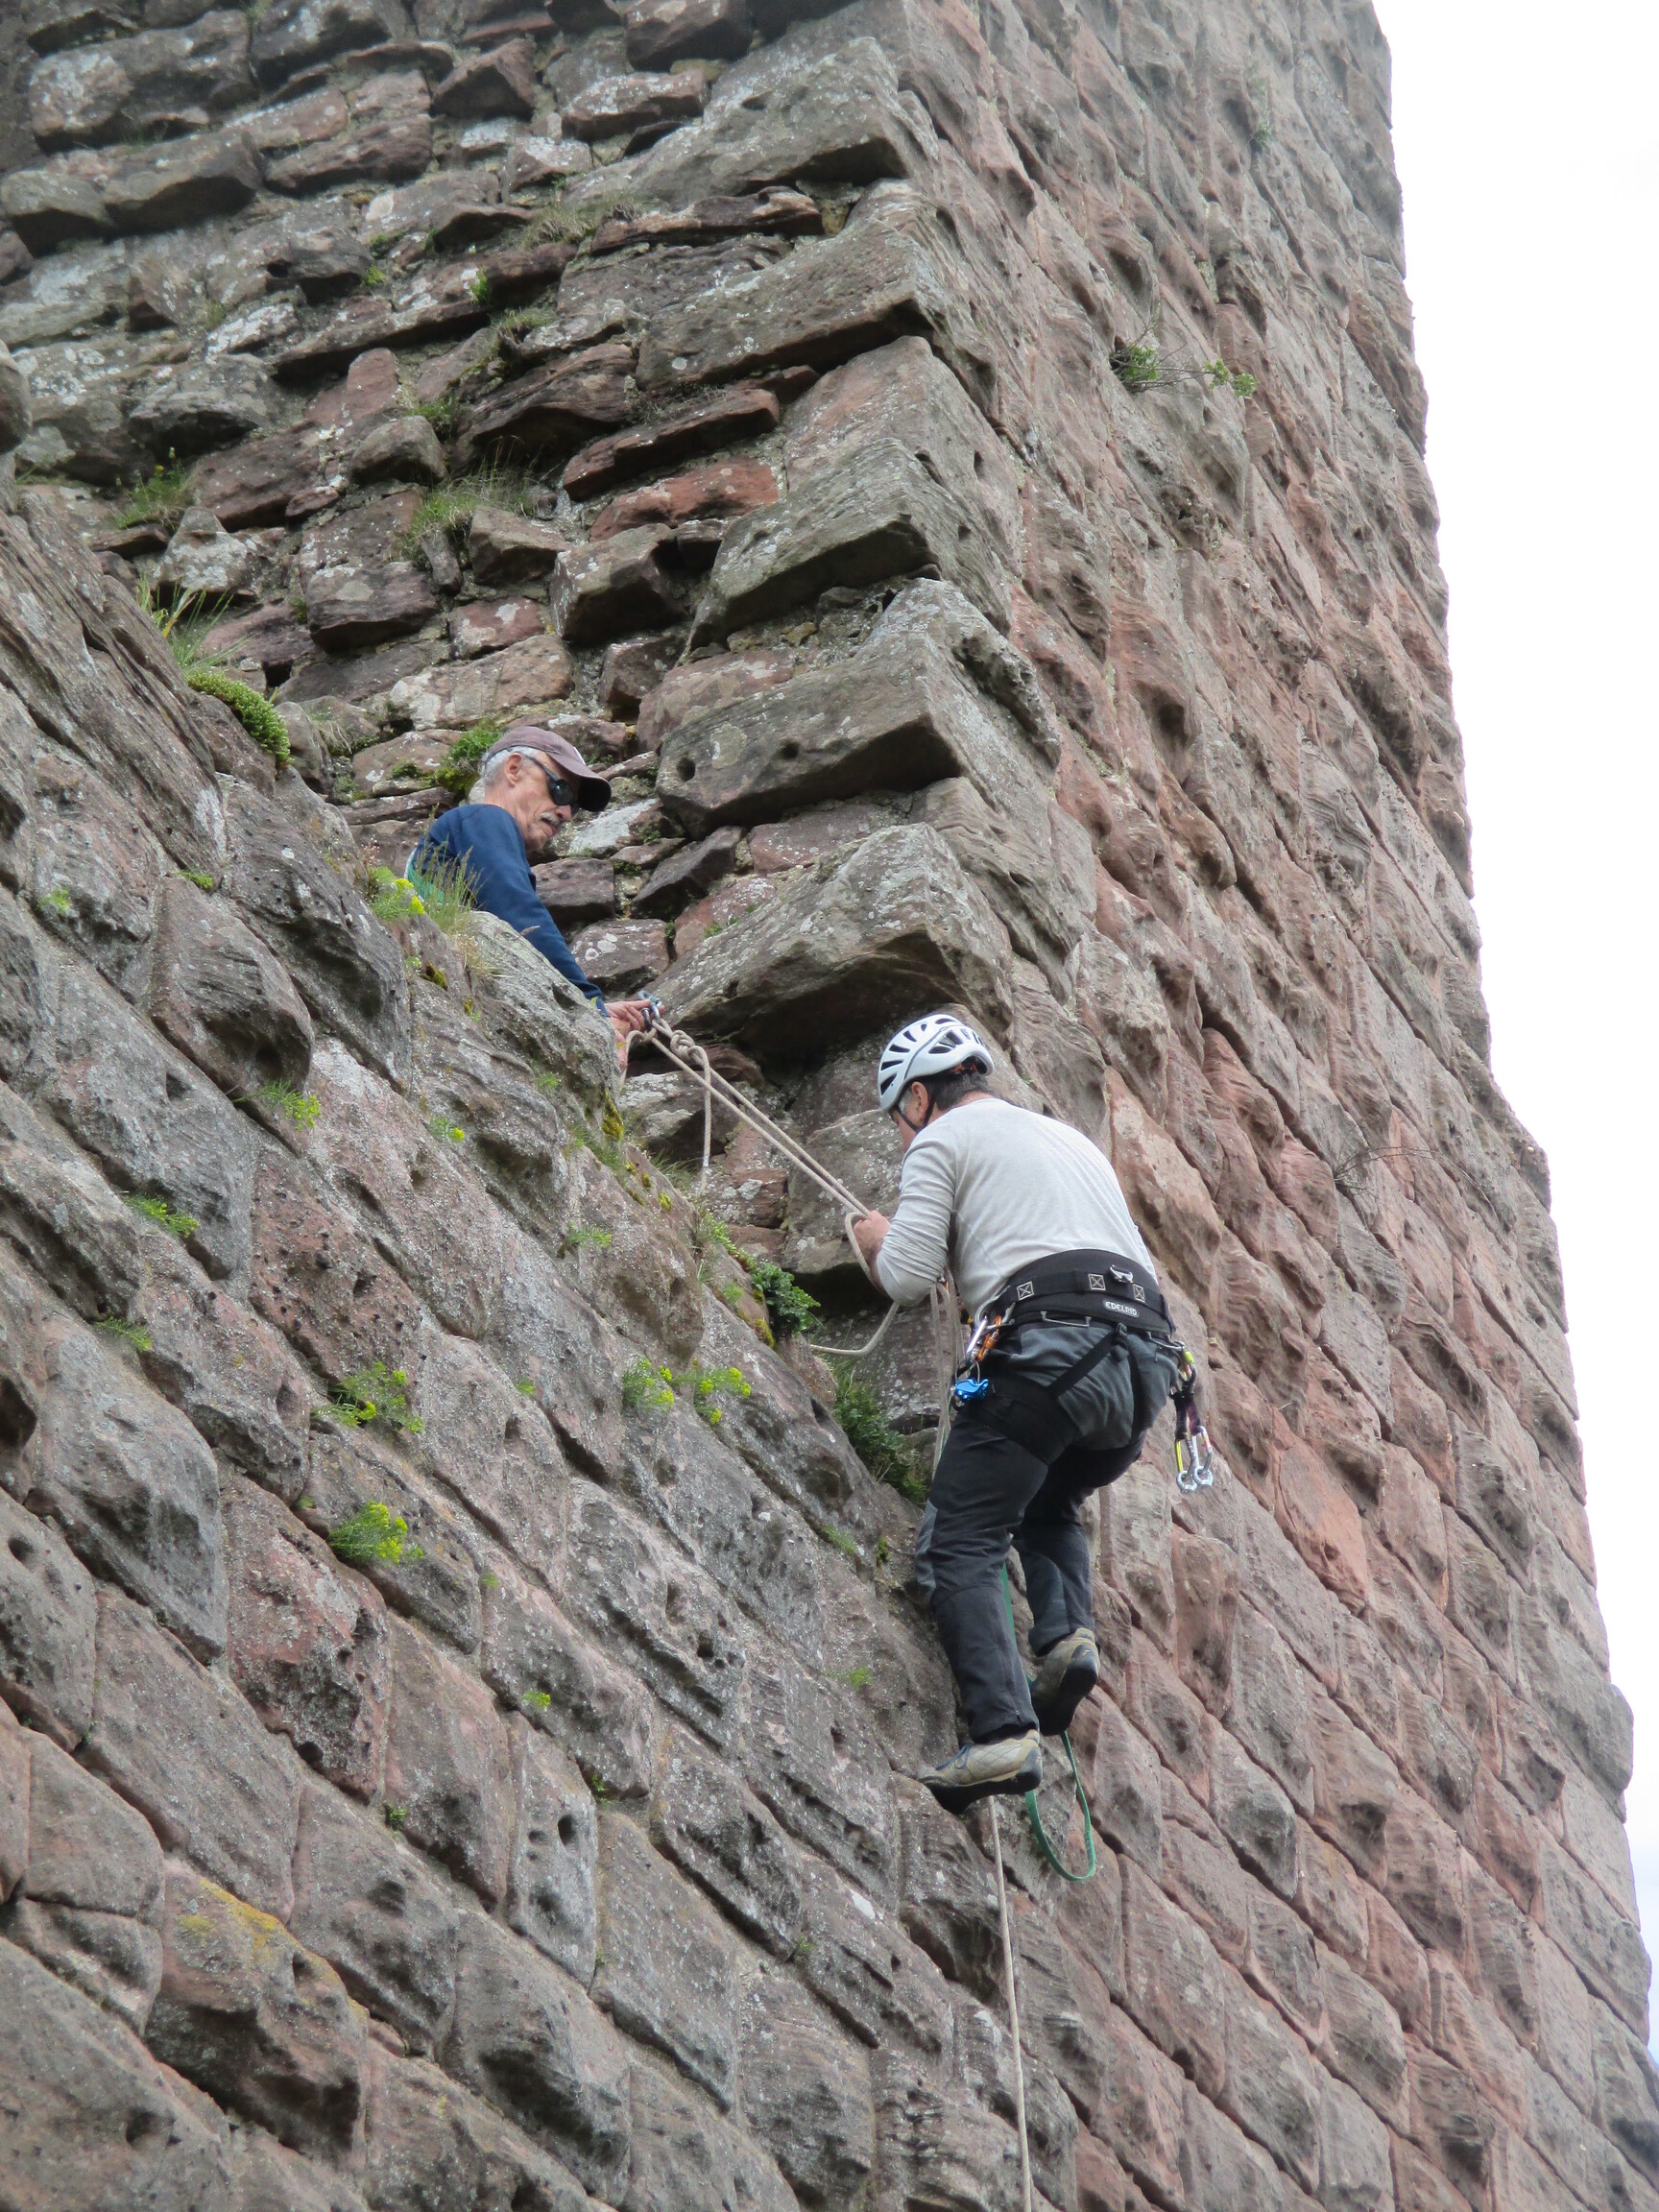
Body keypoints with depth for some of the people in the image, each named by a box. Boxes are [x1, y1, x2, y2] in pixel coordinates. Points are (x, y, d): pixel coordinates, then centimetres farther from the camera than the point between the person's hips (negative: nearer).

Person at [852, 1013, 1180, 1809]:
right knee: (1048, 1504, 30)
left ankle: (1004, 1734, -22)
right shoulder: (1071, 1139, 34)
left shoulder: (940, 1142, 11)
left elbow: (907, 1277, 2)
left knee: (959, 1543, -4)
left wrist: (881, 1241, 25)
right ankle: (1068, 1632, 1)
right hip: (1146, 1354, 7)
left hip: (1046, 1345, -7)